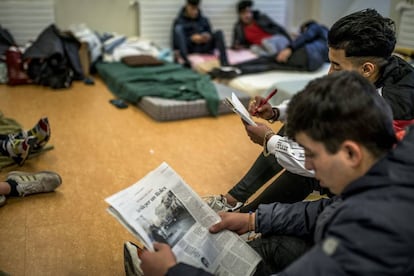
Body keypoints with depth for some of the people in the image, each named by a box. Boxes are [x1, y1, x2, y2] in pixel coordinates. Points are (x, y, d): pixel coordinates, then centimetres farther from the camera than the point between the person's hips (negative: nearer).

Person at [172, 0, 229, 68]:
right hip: (189, 50, -3)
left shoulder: (204, 20, 16)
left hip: (204, 49, 3)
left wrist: (208, 37, -10)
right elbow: (175, 43, -2)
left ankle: (225, 64, -34)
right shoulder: (179, 21, 5)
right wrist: (191, 39, -17)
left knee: (218, 33, -19)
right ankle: (185, 60, -43)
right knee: (178, 28, -24)